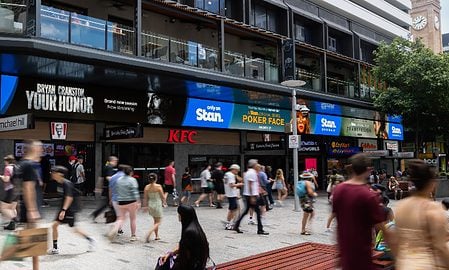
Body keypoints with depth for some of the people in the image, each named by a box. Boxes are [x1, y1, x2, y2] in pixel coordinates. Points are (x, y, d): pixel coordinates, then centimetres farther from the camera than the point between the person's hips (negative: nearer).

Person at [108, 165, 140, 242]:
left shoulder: (119, 180, 7)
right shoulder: (132, 180, -10)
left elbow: (117, 191, 13)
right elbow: (135, 192, -16)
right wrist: (138, 202, -15)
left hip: (121, 202, 4)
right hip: (131, 202, -4)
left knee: (121, 218, 10)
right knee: (133, 219, 10)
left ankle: (114, 230, -16)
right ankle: (133, 236, 16)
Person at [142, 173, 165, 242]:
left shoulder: (146, 187, -4)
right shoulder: (158, 186, -15)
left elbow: (145, 198, 2)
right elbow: (163, 197, -8)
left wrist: (145, 206, 13)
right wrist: (164, 202, 12)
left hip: (150, 205, 5)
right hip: (157, 205, -5)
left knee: (155, 221, 22)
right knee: (158, 222, 4)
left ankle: (157, 236, 28)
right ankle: (149, 234, -16)